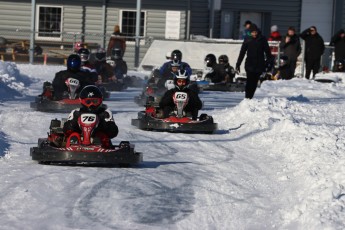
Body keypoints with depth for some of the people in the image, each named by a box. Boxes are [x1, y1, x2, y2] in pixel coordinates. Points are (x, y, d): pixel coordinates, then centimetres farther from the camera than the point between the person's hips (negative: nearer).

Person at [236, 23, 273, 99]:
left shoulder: (262, 40, 4)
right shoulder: (247, 40, 3)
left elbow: (267, 52, 9)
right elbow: (242, 53, 5)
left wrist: (270, 63, 6)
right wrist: (238, 64, 0)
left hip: (259, 65, 1)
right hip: (249, 65, -1)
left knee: (254, 82, 2)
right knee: (250, 81, -12)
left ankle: (250, 97, 9)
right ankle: (247, 98, -11)